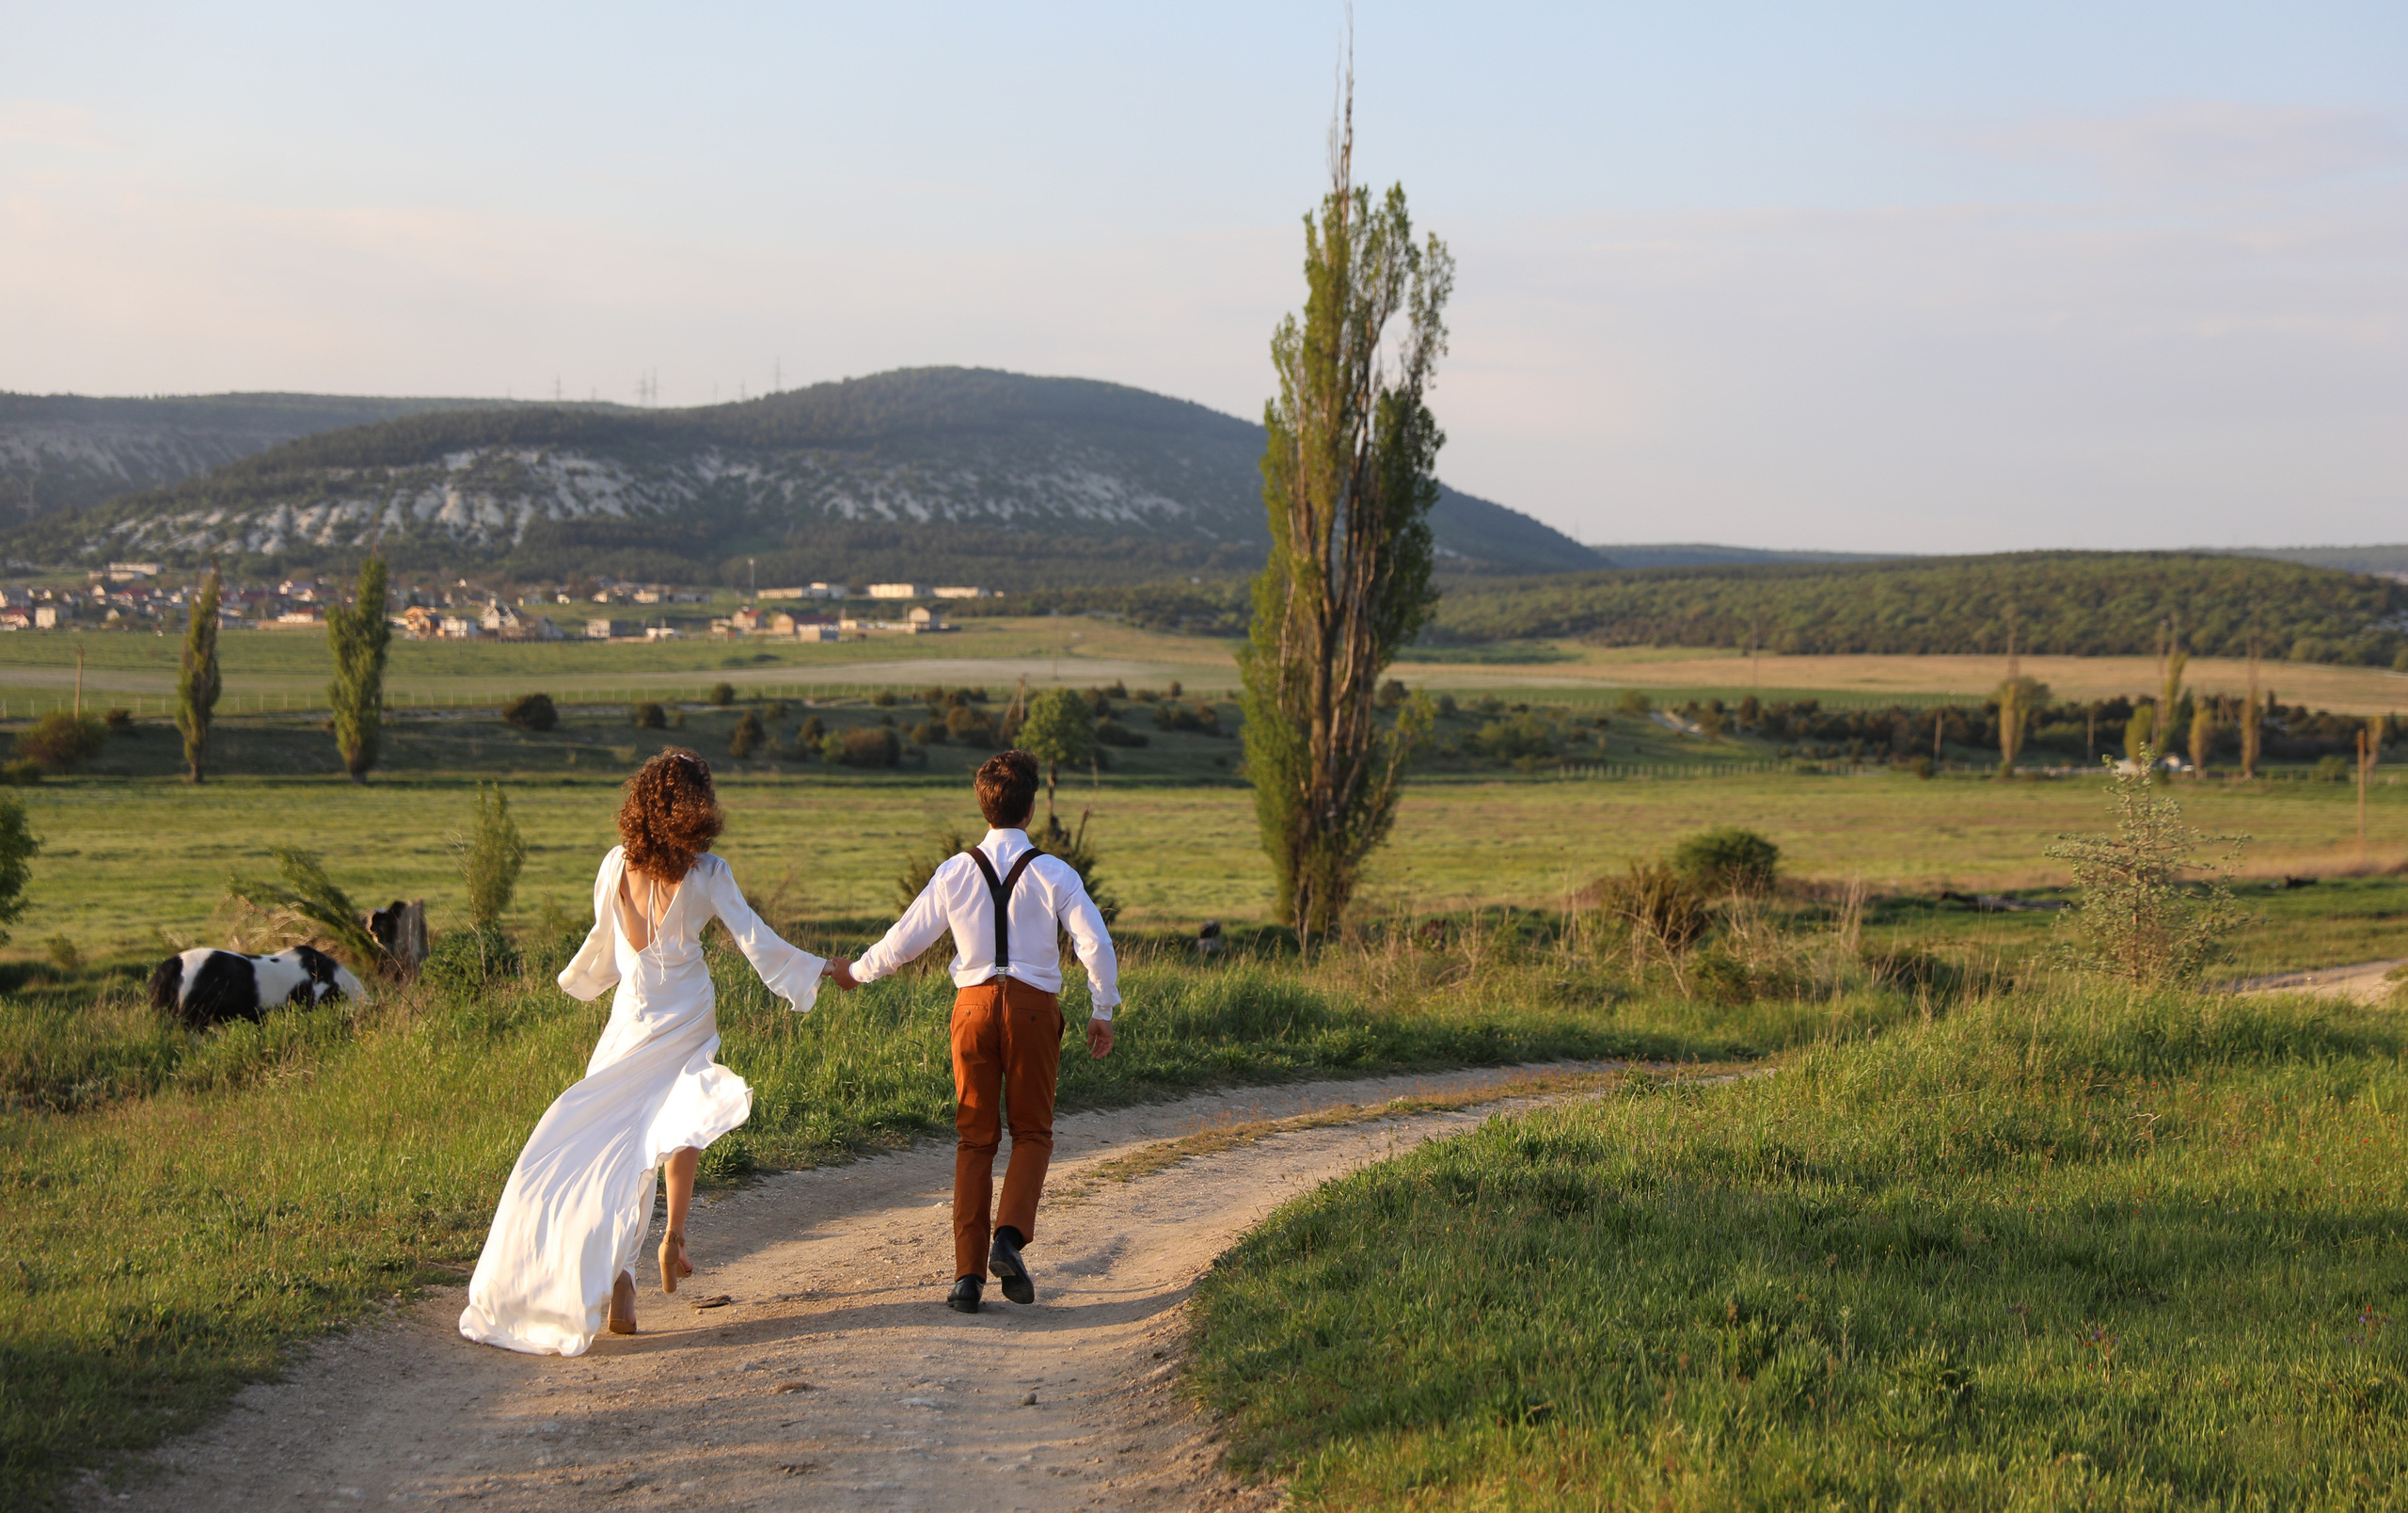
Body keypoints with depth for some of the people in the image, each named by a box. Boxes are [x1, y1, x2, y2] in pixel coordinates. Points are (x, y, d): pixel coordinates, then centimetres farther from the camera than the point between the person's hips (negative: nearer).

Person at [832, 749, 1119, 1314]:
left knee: (975, 1139, 8)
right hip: (1034, 1006, -1)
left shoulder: (956, 872, 1)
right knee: (1032, 1133, 12)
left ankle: (968, 1273, 2)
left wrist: (856, 972, 22)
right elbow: (1097, 945, -7)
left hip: (975, 1003, 2)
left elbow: (906, 938, 5)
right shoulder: (1054, 875, -3)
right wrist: (1103, 1013, 5)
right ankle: (1009, 1236, -12)